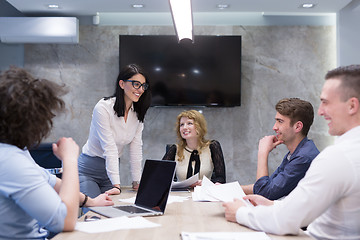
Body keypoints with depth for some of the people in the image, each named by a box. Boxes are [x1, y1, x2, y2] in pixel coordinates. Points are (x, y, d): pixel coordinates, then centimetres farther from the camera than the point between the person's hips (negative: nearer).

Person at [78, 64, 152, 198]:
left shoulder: (138, 114, 0)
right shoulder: (103, 107, -20)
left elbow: (136, 148, 2)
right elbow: (109, 148, -26)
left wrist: (137, 182, -2)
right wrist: (116, 185, -29)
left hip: (111, 169, 6)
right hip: (88, 170, -6)